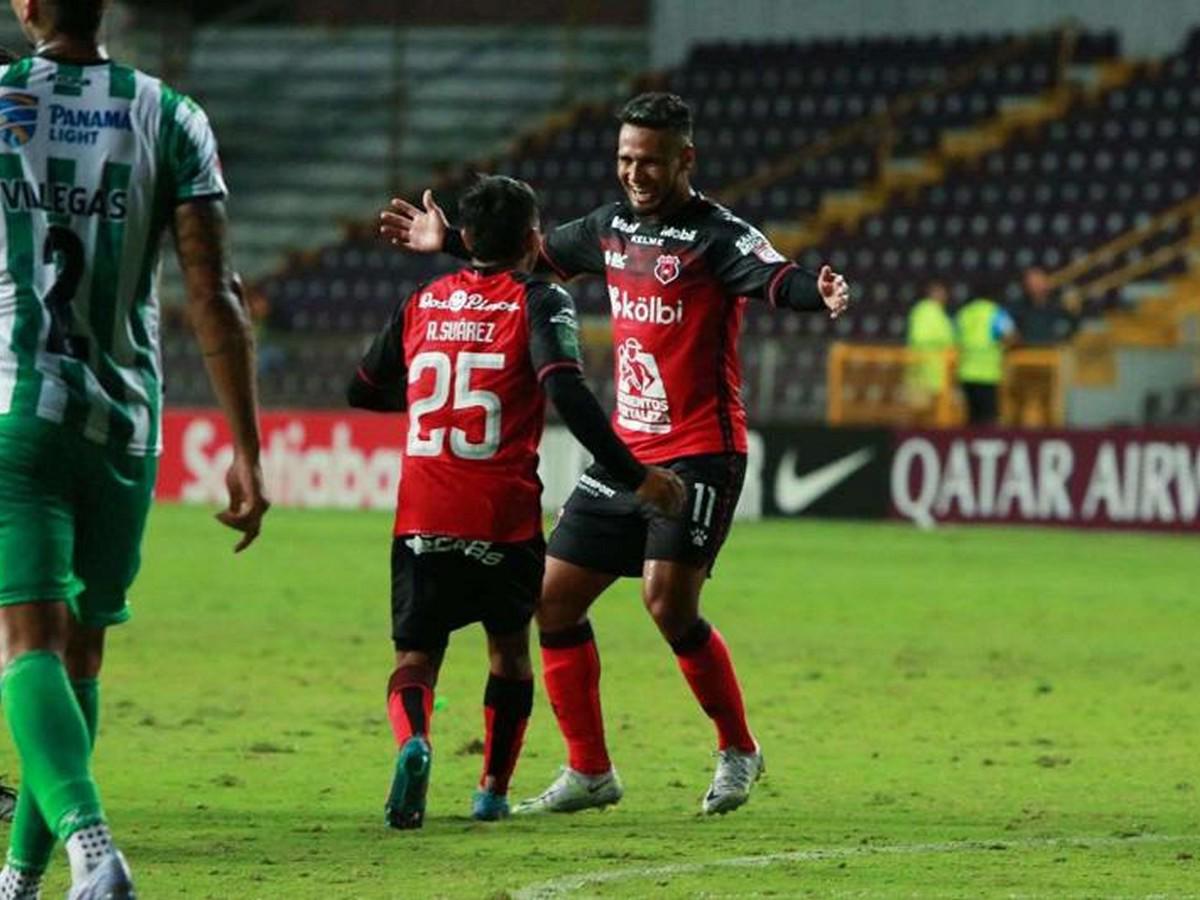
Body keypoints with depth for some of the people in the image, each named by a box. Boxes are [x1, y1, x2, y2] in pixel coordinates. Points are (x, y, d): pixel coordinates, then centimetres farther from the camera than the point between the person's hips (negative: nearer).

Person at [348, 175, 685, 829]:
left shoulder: (420, 303, 11)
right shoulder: (539, 303, -3)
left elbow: (362, 392, 21)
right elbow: (568, 394, -18)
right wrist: (635, 477, -17)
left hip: (422, 521, 2)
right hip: (505, 519, -2)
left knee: (415, 657, 6)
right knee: (509, 647, 21)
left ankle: (413, 741, -25)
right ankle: (493, 791, 21)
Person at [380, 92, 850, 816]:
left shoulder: (717, 235, -12)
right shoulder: (613, 227, 10)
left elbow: (774, 279, -30)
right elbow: (541, 254, 28)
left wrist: (818, 292, -51)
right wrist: (451, 242, 33)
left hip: (700, 455, -8)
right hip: (626, 450, 8)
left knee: (669, 599, -20)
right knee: (555, 596, 5)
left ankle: (738, 750, 2)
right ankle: (590, 771, 15)